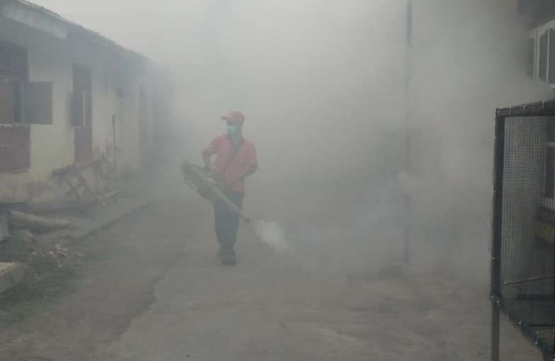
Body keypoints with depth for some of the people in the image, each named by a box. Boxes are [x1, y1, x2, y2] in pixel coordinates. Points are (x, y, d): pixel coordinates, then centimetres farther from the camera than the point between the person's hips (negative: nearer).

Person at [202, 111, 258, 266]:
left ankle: (227, 249, 9)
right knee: (220, 219, 5)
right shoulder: (220, 140, 2)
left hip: (236, 189, -2)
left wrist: (235, 178, -17)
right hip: (219, 187, 2)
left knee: (232, 220, -2)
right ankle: (224, 247, 21)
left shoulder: (248, 146, -4)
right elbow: (206, 153, 9)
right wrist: (210, 166, -10)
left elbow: (253, 168, -7)